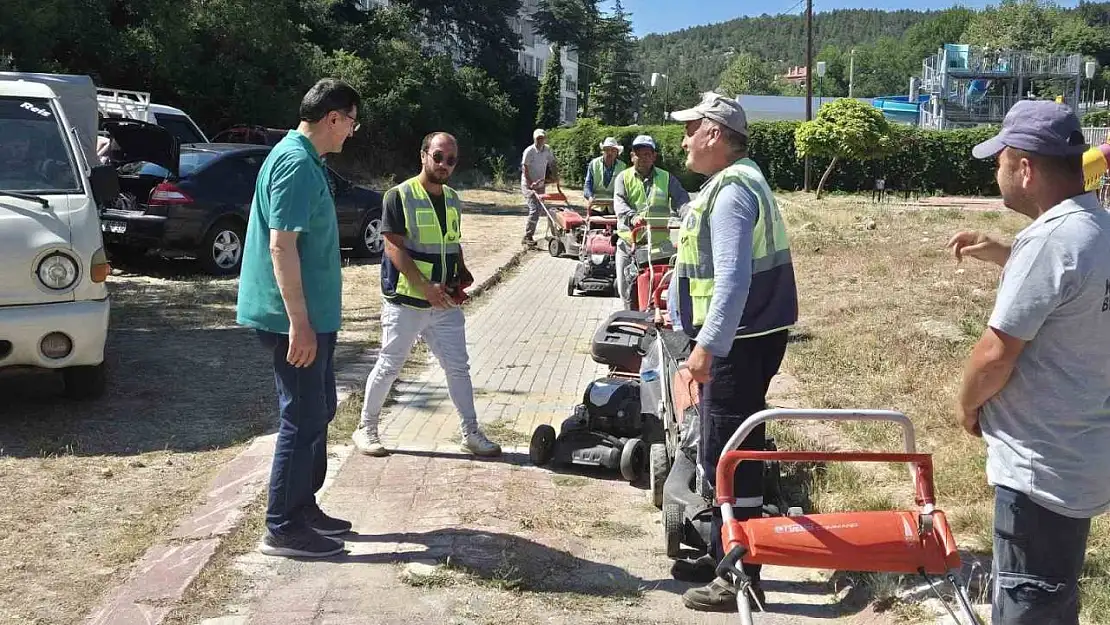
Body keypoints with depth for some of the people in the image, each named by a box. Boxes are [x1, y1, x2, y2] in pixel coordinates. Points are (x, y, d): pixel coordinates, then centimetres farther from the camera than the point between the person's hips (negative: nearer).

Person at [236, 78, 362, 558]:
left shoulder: (303, 159, 14)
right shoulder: (296, 164, -18)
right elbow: (281, 246, -24)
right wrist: (299, 323, -25)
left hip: (312, 314, 11)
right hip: (297, 318, -11)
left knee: (318, 410, 18)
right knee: (303, 419, -3)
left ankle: (304, 508, 29)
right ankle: (283, 528, 7)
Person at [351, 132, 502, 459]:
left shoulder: (453, 199, 10)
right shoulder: (399, 196, -11)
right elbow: (394, 248, -16)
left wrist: (462, 275, 2)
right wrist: (426, 287, -21)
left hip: (445, 303, 6)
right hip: (405, 302, -6)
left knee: (458, 367, 9)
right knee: (389, 367, 4)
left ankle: (471, 433, 18)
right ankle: (366, 428, 20)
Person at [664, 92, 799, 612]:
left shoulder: (732, 190, -17)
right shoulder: (734, 181, 16)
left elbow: (733, 277, -27)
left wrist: (708, 345, -29)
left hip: (738, 343, -11)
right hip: (738, 339, 11)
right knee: (722, 454, 18)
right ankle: (722, 555, 30)